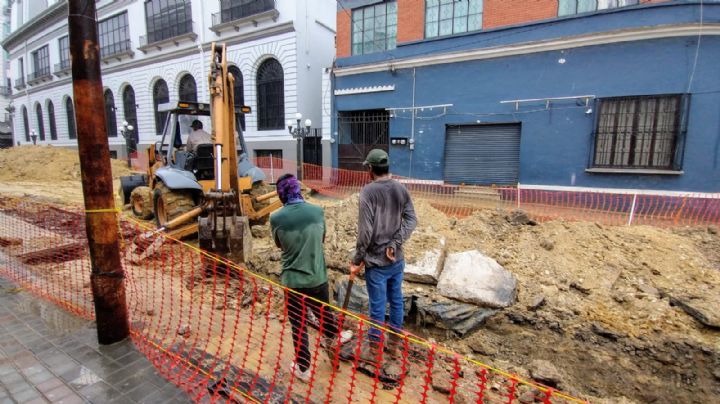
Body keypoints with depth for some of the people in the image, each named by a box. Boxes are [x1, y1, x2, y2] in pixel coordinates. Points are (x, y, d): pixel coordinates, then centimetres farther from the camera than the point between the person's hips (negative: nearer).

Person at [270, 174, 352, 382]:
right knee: (324, 312, 26)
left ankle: (303, 367, 30)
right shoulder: (317, 211, -9)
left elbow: (280, 245, 3)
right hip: (317, 276, 2)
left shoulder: (276, 218, -15)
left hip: (293, 279, -2)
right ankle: (332, 338, 53)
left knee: (298, 324, 14)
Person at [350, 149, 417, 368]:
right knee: (396, 300, 18)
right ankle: (394, 342, 35)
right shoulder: (401, 189, 1)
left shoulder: (368, 191, -16)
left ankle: (373, 350, 24)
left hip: (377, 260, -5)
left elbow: (365, 230, -18)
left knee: (377, 305, 7)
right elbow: (411, 220, -3)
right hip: (396, 258, 6)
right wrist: (394, 244, -5)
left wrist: (358, 259, -8)